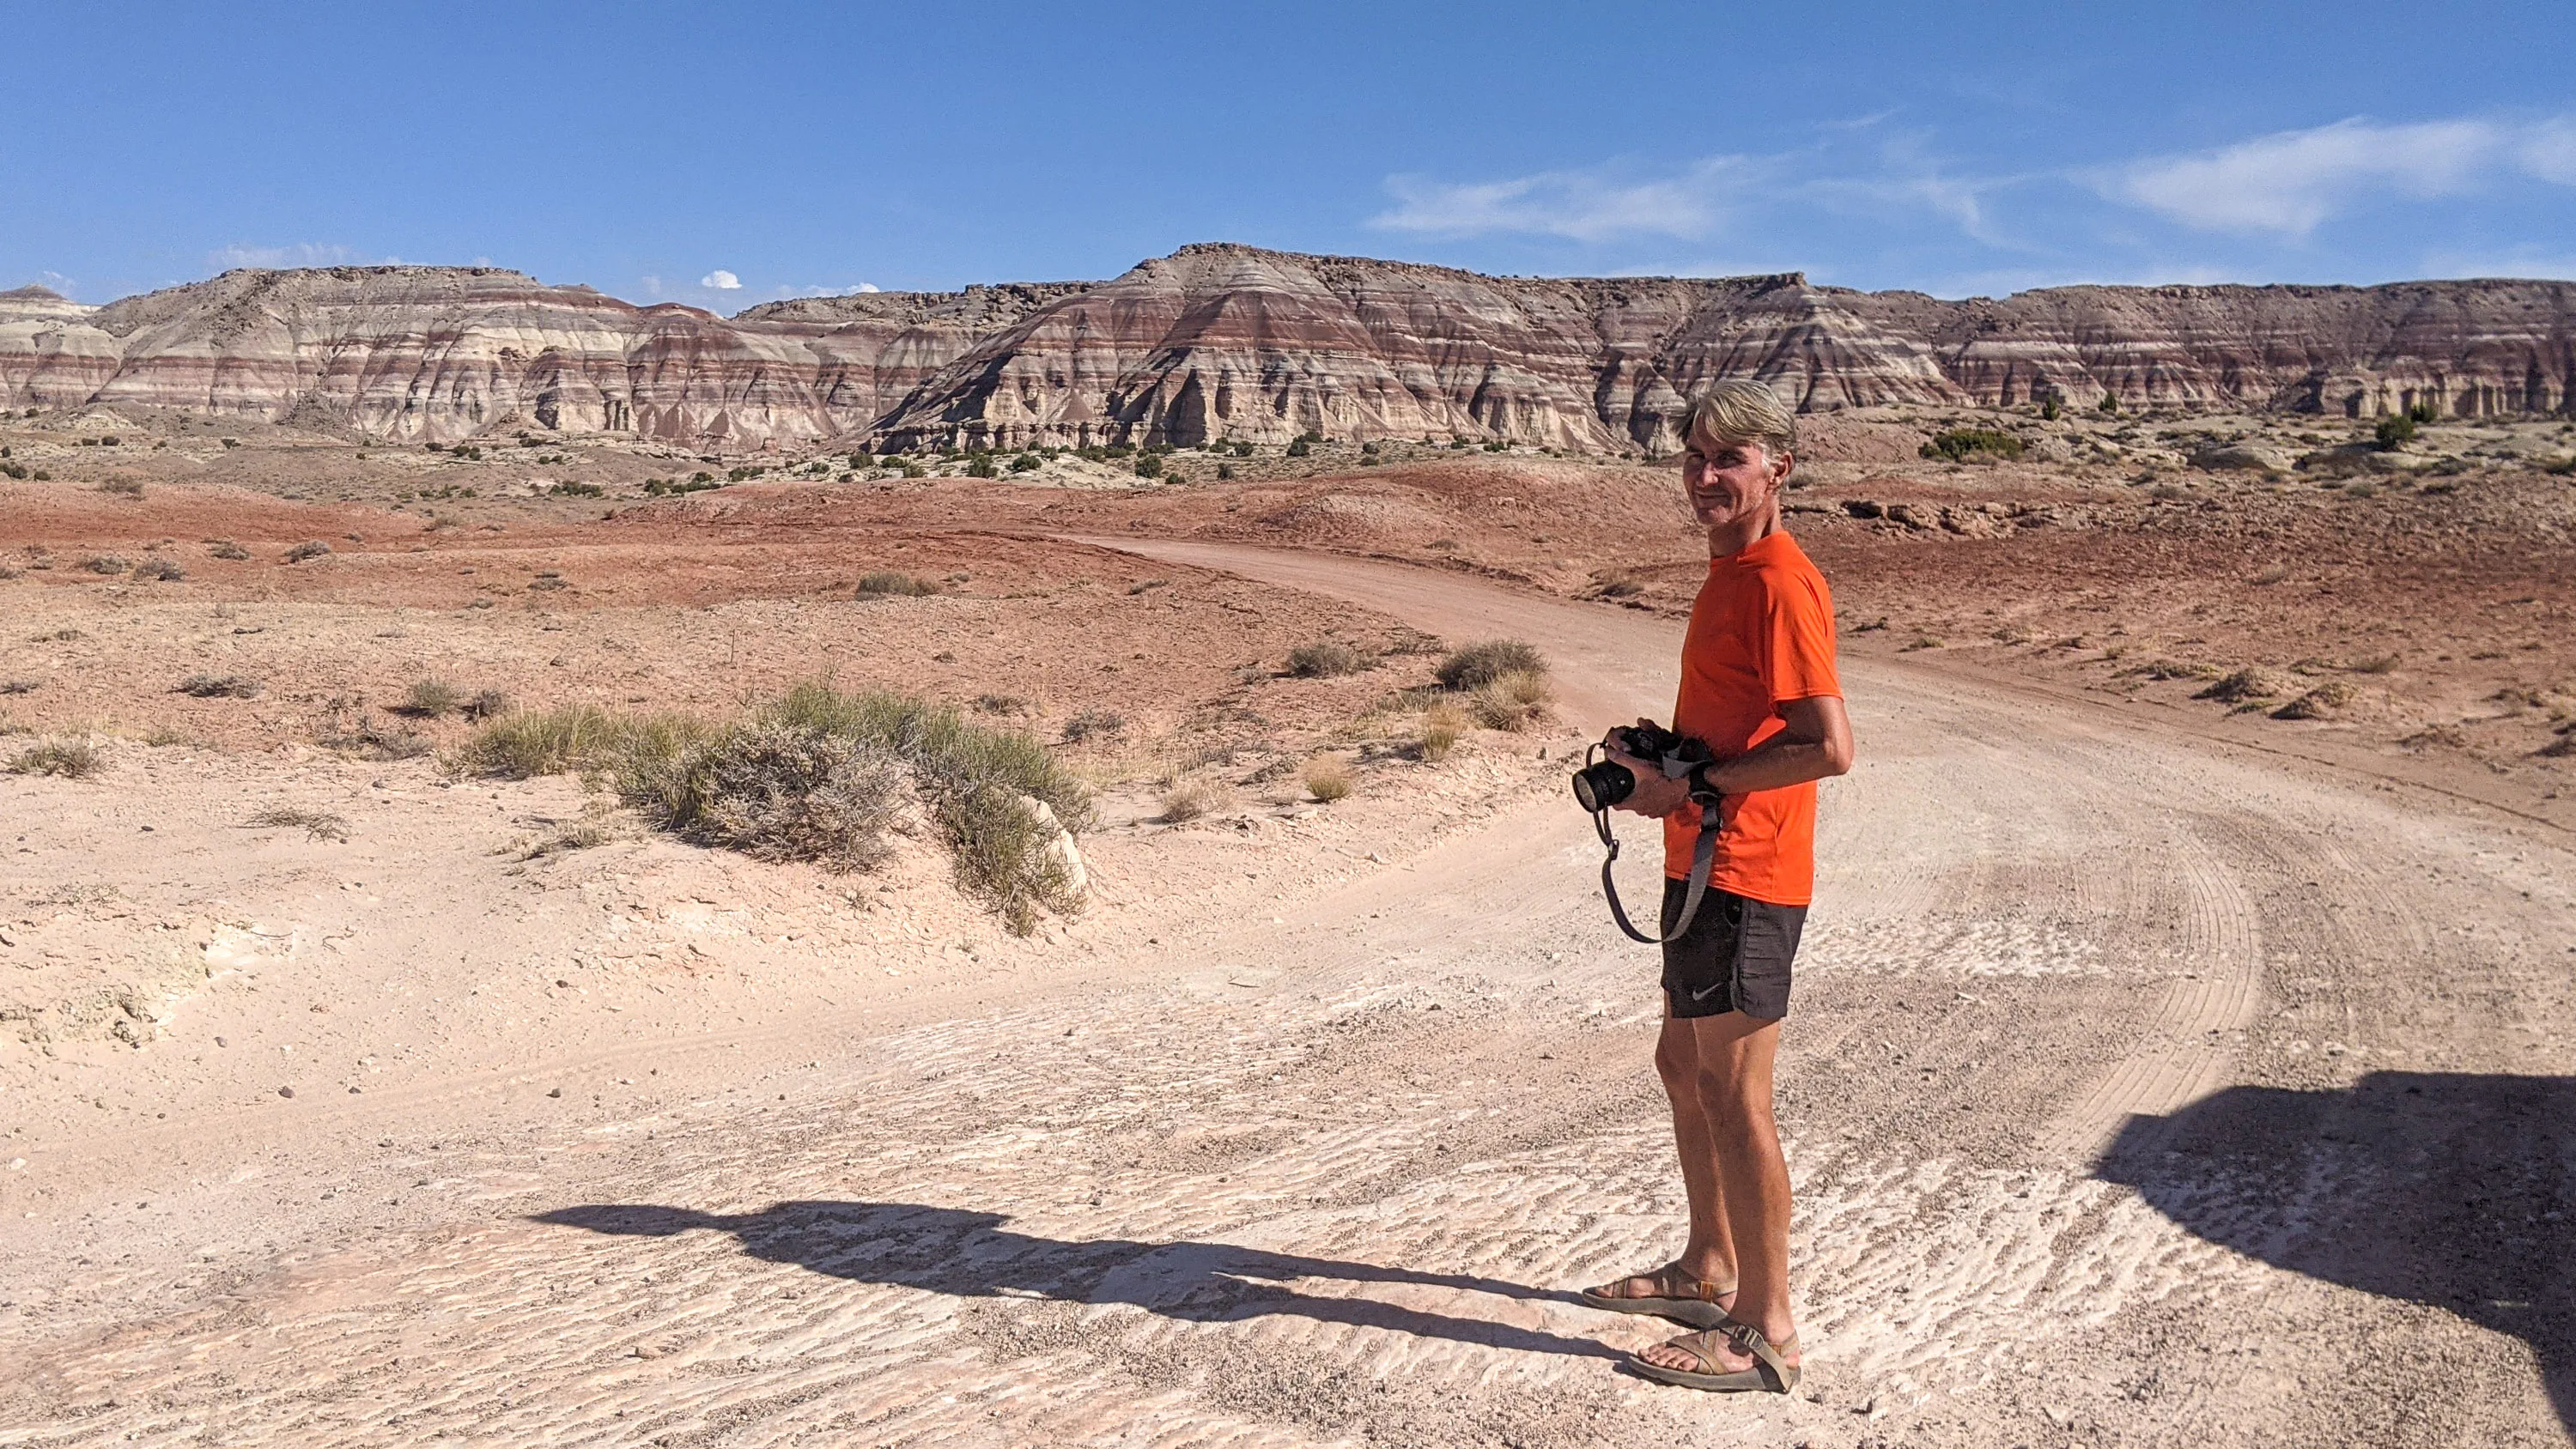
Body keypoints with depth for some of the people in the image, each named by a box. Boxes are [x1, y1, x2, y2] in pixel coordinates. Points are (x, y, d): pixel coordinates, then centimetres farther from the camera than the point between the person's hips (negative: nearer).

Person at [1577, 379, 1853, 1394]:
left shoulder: (1779, 584, -17)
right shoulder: (1729, 574, 15)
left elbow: (1829, 747, -24)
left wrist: (1694, 787, -17)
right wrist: (1652, 758, 7)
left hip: (1743, 875, -11)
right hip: (1703, 864, 11)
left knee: (1733, 1098, -4)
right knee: (1683, 1066, 20)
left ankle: (1767, 1333, 8)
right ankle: (1708, 1270, 35)